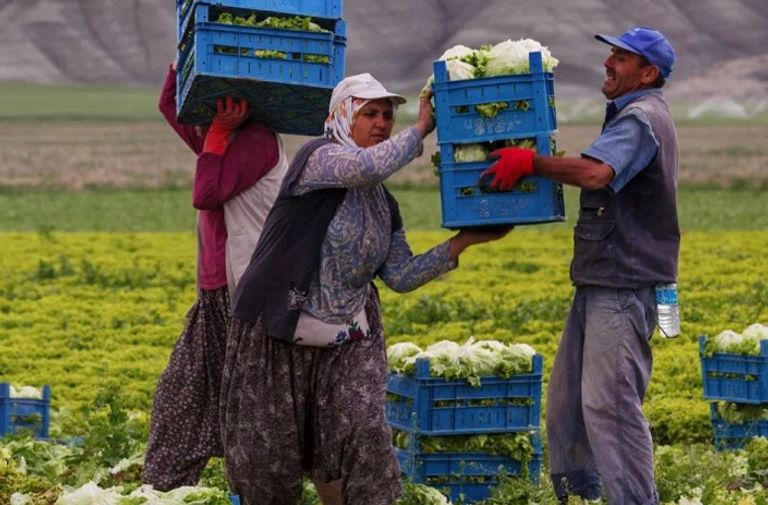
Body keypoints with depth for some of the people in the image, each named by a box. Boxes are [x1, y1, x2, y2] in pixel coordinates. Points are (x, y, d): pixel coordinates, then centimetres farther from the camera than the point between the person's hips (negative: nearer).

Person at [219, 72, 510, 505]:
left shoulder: (384, 205, 10)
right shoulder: (318, 158, -10)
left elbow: (402, 276, 5)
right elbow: (368, 167, -31)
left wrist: (461, 243, -3)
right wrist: (422, 128, -19)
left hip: (346, 338, 5)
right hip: (277, 331, -5)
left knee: (364, 432, -14)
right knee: (268, 451, 3)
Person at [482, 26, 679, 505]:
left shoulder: (642, 119, -14)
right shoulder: (633, 116, 21)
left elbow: (595, 173, -31)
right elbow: (601, 179, 27)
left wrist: (530, 161, -22)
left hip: (624, 287, -11)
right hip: (602, 283, 11)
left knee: (609, 403, -13)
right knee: (566, 398, 13)